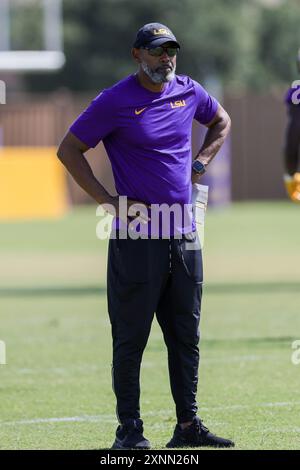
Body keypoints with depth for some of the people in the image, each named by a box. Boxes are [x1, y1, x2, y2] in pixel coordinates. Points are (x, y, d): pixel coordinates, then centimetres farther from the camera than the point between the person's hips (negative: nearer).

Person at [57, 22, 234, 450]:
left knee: (187, 336, 9)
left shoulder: (189, 92, 9)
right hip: (136, 237, -6)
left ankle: (188, 426, 16)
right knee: (131, 336, -2)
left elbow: (221, 121, 30)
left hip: (184, 237, 6)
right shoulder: (115, 102, -7)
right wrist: (108, 201, -11)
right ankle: (129, 430, 4)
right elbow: (68, 150, -5)